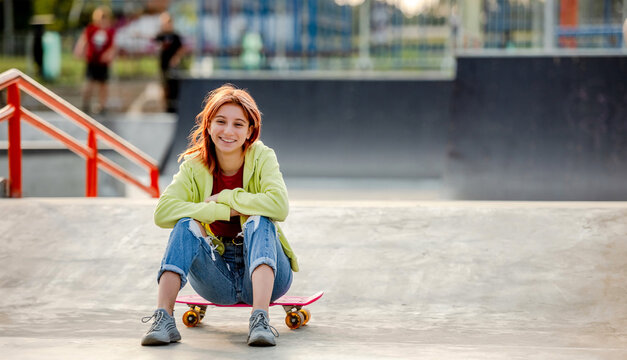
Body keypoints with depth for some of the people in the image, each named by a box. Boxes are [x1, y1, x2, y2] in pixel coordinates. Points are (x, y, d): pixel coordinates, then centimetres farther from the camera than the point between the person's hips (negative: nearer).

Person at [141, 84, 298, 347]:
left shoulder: (262, 158, -9)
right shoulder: (195, 166, -5)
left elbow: (279, 205, -29)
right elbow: (163, 212, -22)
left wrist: (224, 197, -19)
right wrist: (228, 211, -26)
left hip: (264, 275, -1)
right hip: (217, 280, 1)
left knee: (259, 222, -29)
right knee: (186, 224, -23)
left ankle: (260, 320, -44)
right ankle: (163, 319, -34)